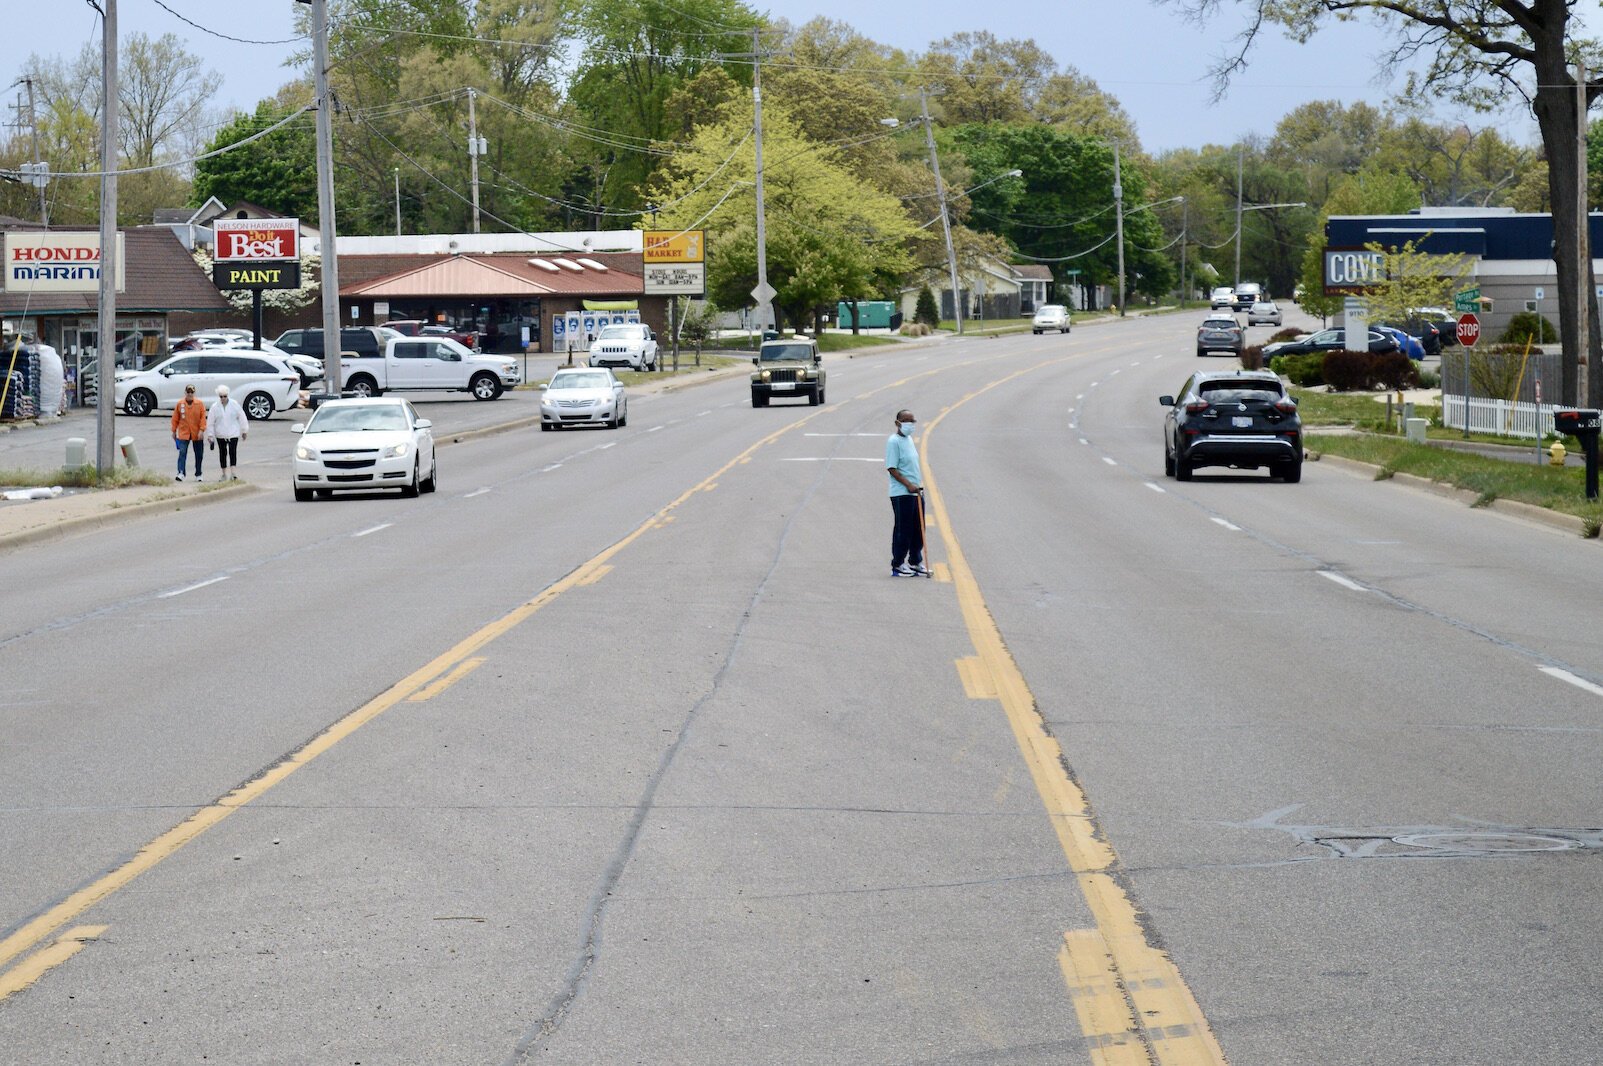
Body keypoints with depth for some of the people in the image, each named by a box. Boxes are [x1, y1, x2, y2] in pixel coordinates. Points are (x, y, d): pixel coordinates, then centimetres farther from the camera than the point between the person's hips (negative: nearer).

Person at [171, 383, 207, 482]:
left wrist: (202, 430, -13)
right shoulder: (180, 404, -1)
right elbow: (175, 418, 6)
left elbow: (203, 417, -4)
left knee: (199, 455, 9)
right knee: (182, 453, -15)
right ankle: (181, 473, -20)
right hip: (183, 433, -1)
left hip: (197, 434, 1)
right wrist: (174, 431, 7)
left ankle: (198, 475, 23)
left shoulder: (199, 403, -3)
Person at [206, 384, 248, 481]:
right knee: (223, 453, 8)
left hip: (233, 433, -1)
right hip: (220, 435, 2)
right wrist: (210, 435, 0)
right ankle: (224, 474, 19)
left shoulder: (234, 404, -3)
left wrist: (244, 431, 7)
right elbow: (210, 422, 2)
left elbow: (242, 417, 5)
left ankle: (233, 473, -18)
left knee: (233, 452, -12)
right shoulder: (215, 407, -2)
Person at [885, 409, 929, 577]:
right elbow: (891, 468, -16)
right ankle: (898, 566, 4)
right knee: (903, 530, -4)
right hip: (901, 494, -9)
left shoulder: (909, 439, 15)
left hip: (916, 492, 9)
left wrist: (919, 485, 16)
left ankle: (915, 562, 22)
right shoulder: (894, 441, -11)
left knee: (918, 530, 12)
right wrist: (909, 485, -22)